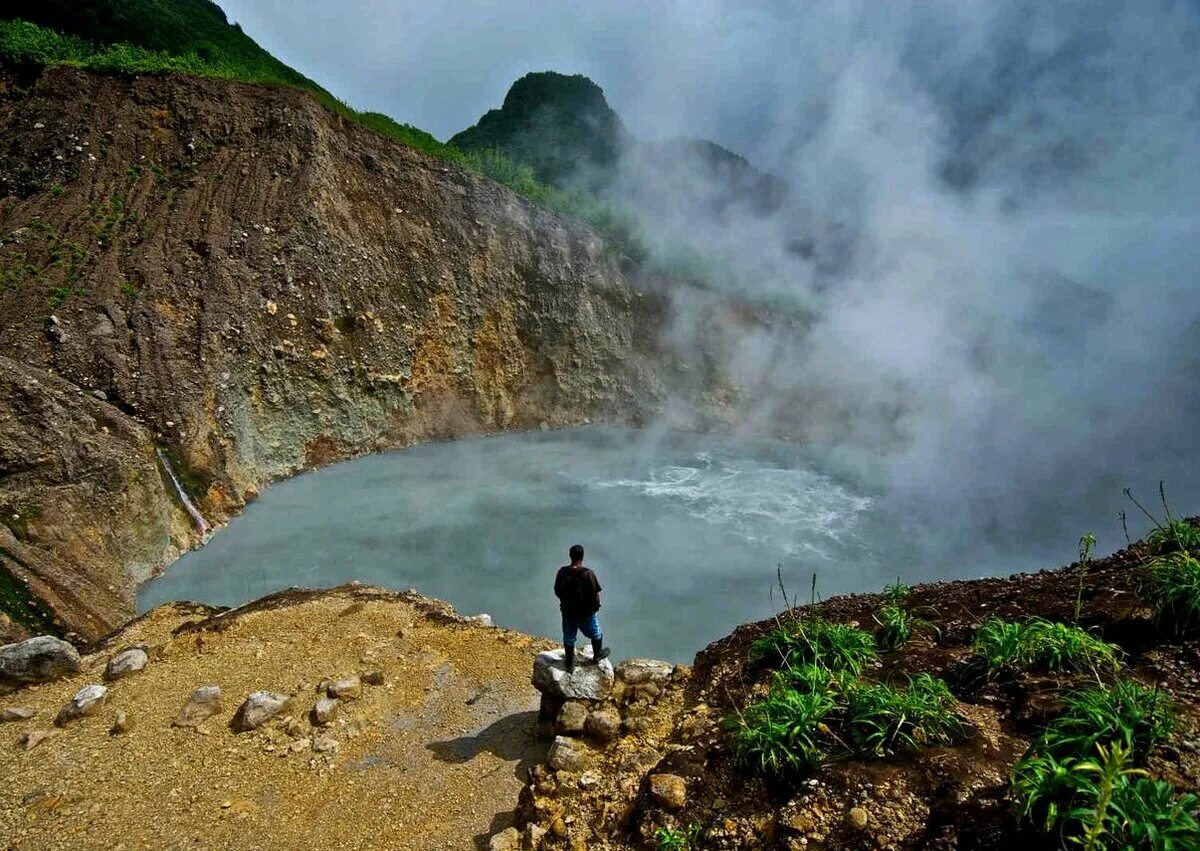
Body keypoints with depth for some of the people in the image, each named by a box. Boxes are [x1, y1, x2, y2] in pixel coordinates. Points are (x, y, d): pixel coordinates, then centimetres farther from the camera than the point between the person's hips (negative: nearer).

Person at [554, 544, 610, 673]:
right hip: (585, 613, -3)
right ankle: (597, 655, 45)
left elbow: (557, 591, -1)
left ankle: (570, 665, 33)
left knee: (568, 638, 21)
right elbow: (594, 594, -19)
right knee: (596, 634, 24)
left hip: (567, 612, 3)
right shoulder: (587, 573, -25)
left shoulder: (562, 572, -13)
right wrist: (596, 605, 1)